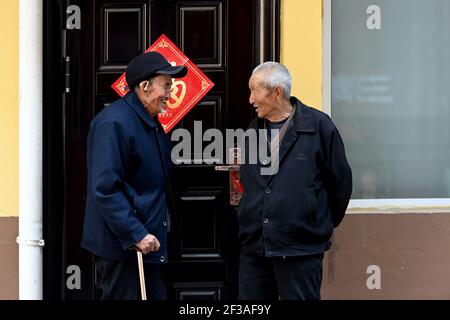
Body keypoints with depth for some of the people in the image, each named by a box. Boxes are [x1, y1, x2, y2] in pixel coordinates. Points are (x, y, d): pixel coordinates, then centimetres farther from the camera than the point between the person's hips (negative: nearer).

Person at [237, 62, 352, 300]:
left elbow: (340, 181, 0)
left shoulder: (318, 126, -6)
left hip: (300, 250, -5)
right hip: (253, 248, 6)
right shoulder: (254, 130, 12)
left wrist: (325, 224, 8)